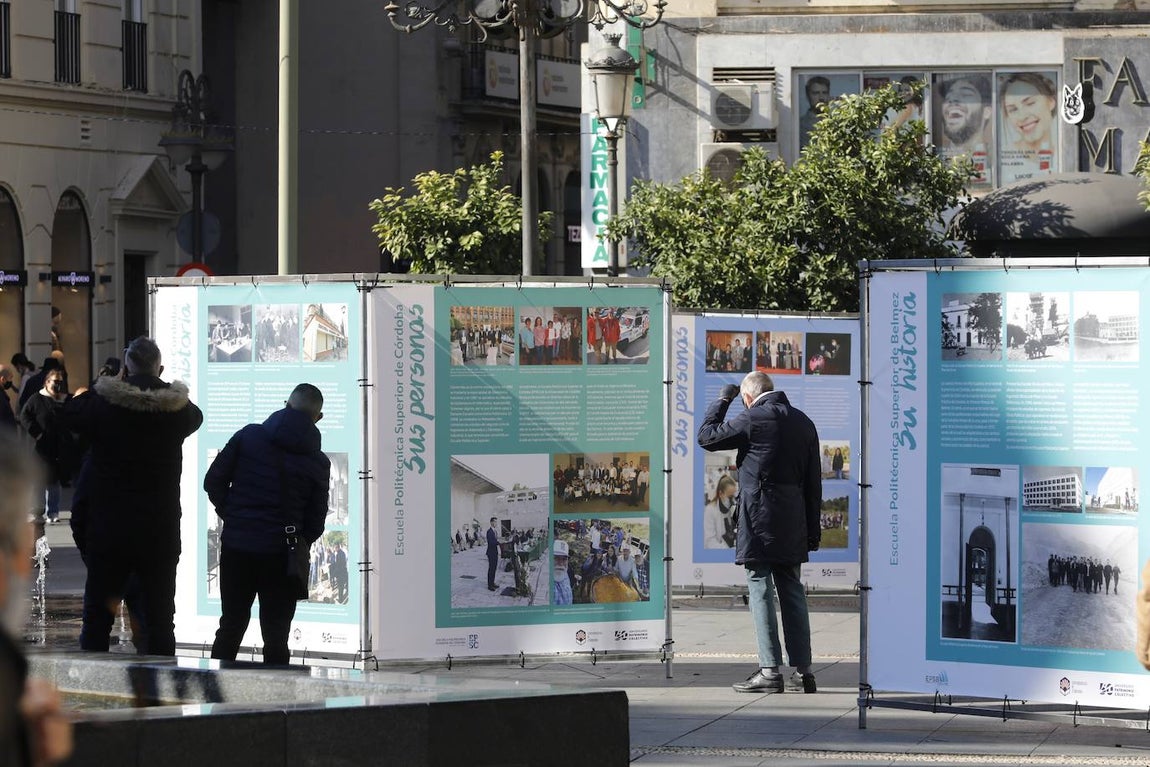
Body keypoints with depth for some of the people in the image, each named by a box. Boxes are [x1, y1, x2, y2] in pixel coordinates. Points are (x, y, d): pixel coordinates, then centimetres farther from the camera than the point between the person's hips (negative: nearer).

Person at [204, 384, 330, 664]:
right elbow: (316, 519, 1)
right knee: (276, 633, 5)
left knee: (230, 626, 12)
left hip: (236, 546, 1)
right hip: (280, 554, -1)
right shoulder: (318, 462, 1)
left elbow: (213, 481, 0)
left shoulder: (248, 436, 0)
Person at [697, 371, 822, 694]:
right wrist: (813, 528, 17)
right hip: (792, 525, 6)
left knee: (761, 591, -4)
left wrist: (722, 401, 12)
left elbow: (706, 437, 1)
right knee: (792, 593, 10)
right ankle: (802, 670, 9)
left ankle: (770, 670, -8)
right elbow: (813, 482, 13)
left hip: (759, 522, -6)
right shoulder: (803, 422, 11)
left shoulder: (752, 420, -10)